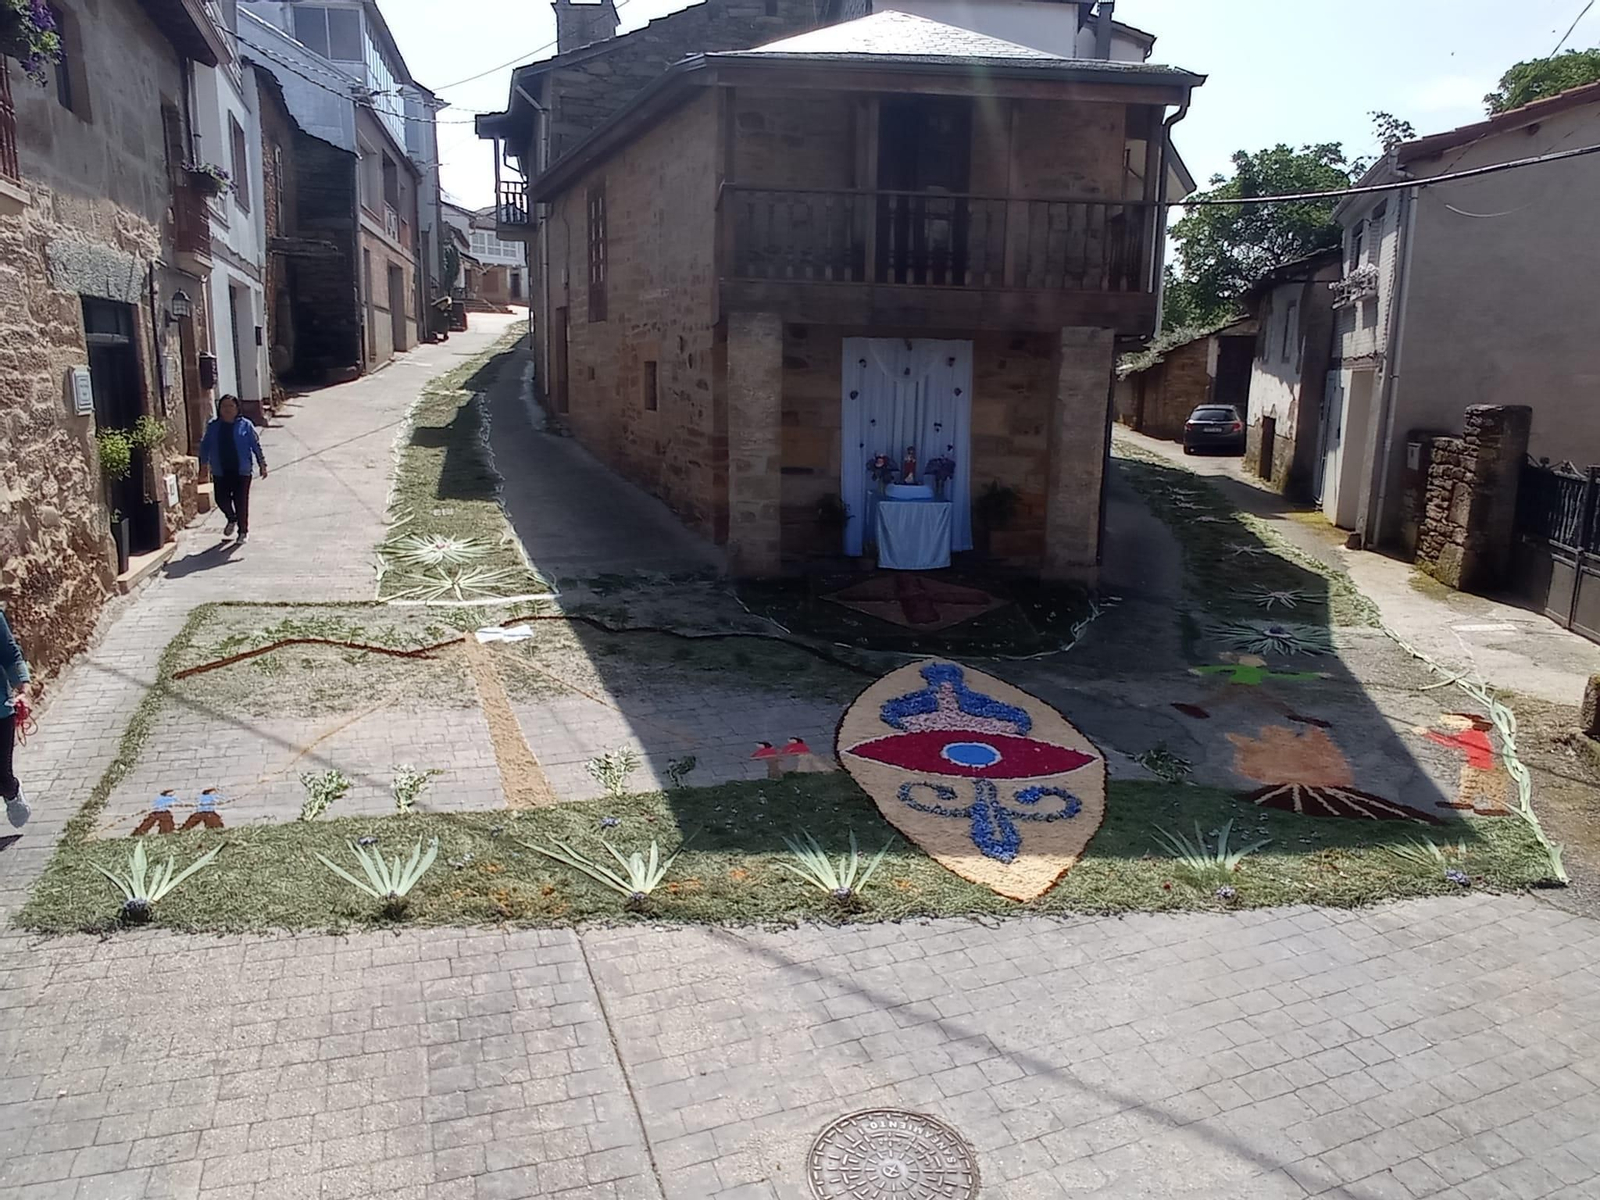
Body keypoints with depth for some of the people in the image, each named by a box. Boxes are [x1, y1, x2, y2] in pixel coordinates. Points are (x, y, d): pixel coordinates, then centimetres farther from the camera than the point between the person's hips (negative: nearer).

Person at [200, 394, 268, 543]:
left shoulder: (245, 425, -1)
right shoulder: (213, 426, 5)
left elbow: (256, 445, 1)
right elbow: (205, 446, 11)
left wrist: (262, 464, -1)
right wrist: (204, 465, 9)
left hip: (242, 470, -2)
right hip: (220, 471, 2)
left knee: (241, 501, -1)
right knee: (221, 499, -1)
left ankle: (243, 531, 15)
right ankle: (232, 519, 31)